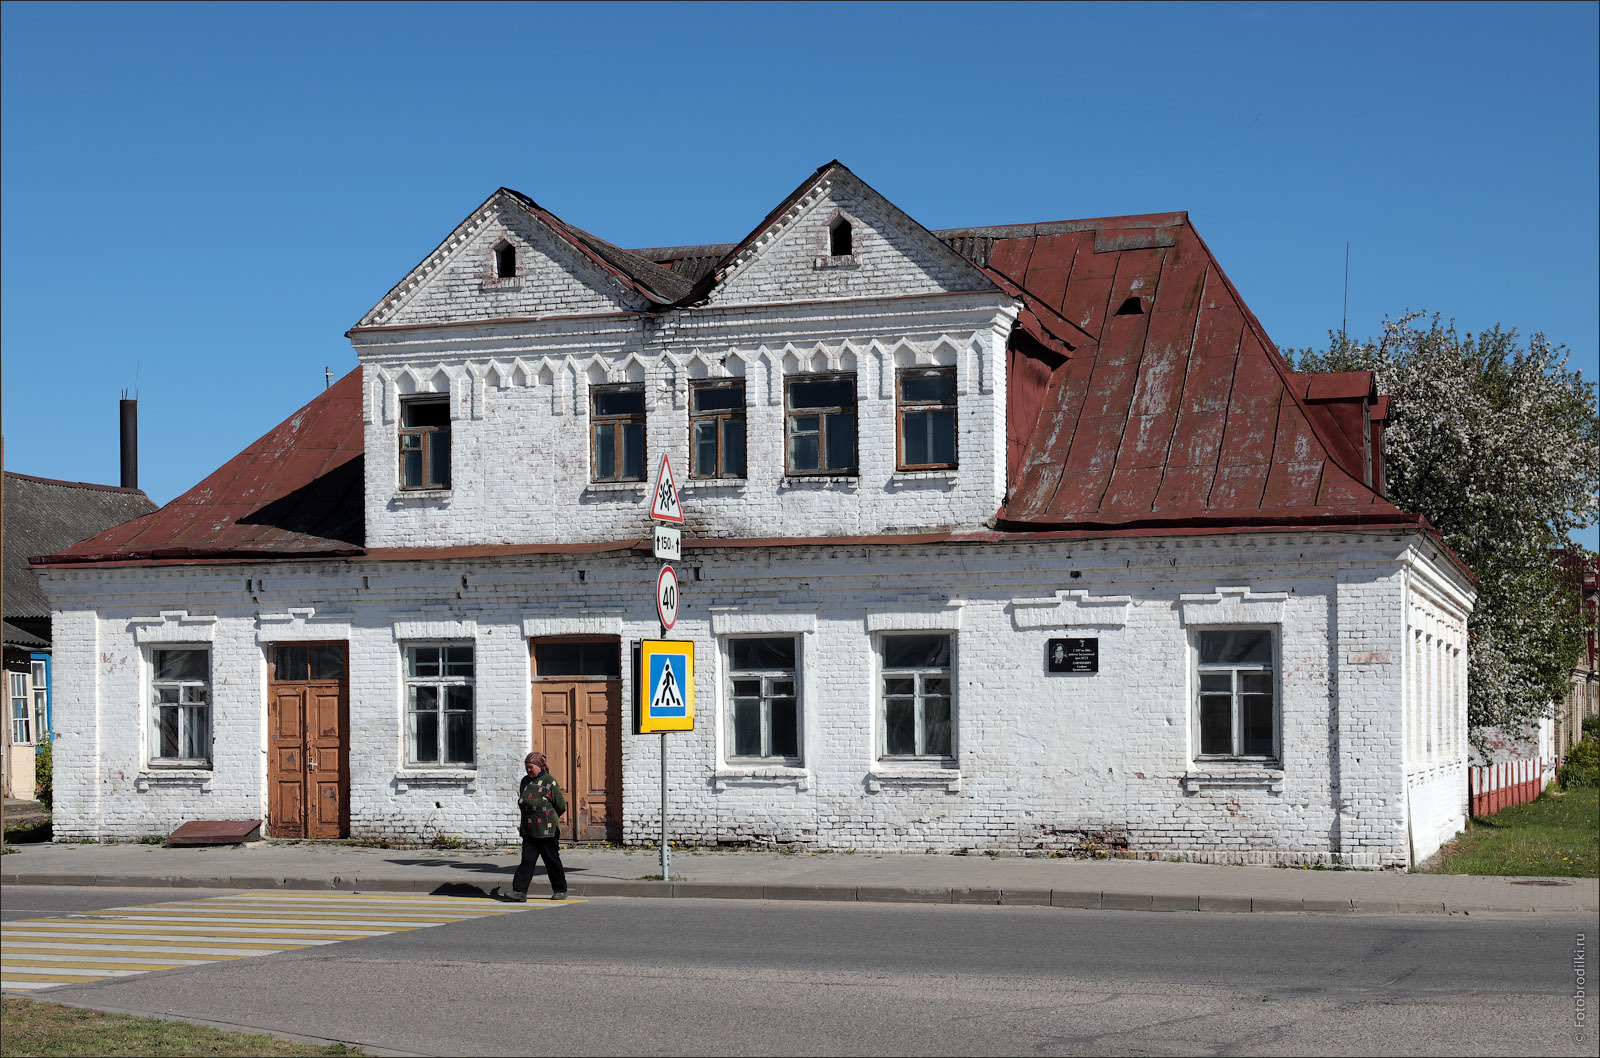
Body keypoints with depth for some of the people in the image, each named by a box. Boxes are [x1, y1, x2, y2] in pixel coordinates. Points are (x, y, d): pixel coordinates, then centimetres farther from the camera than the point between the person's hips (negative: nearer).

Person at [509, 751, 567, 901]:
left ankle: (560, 890, 17)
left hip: (547, 831, -5)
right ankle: (520, 891, -8)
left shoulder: (549, 782, -7)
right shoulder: (525, 781, 11)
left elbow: (561, 806, -2)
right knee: (527, 860, -4)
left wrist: (548, 818, 9)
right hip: (529, 831, 5)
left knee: (552, 860, 4)